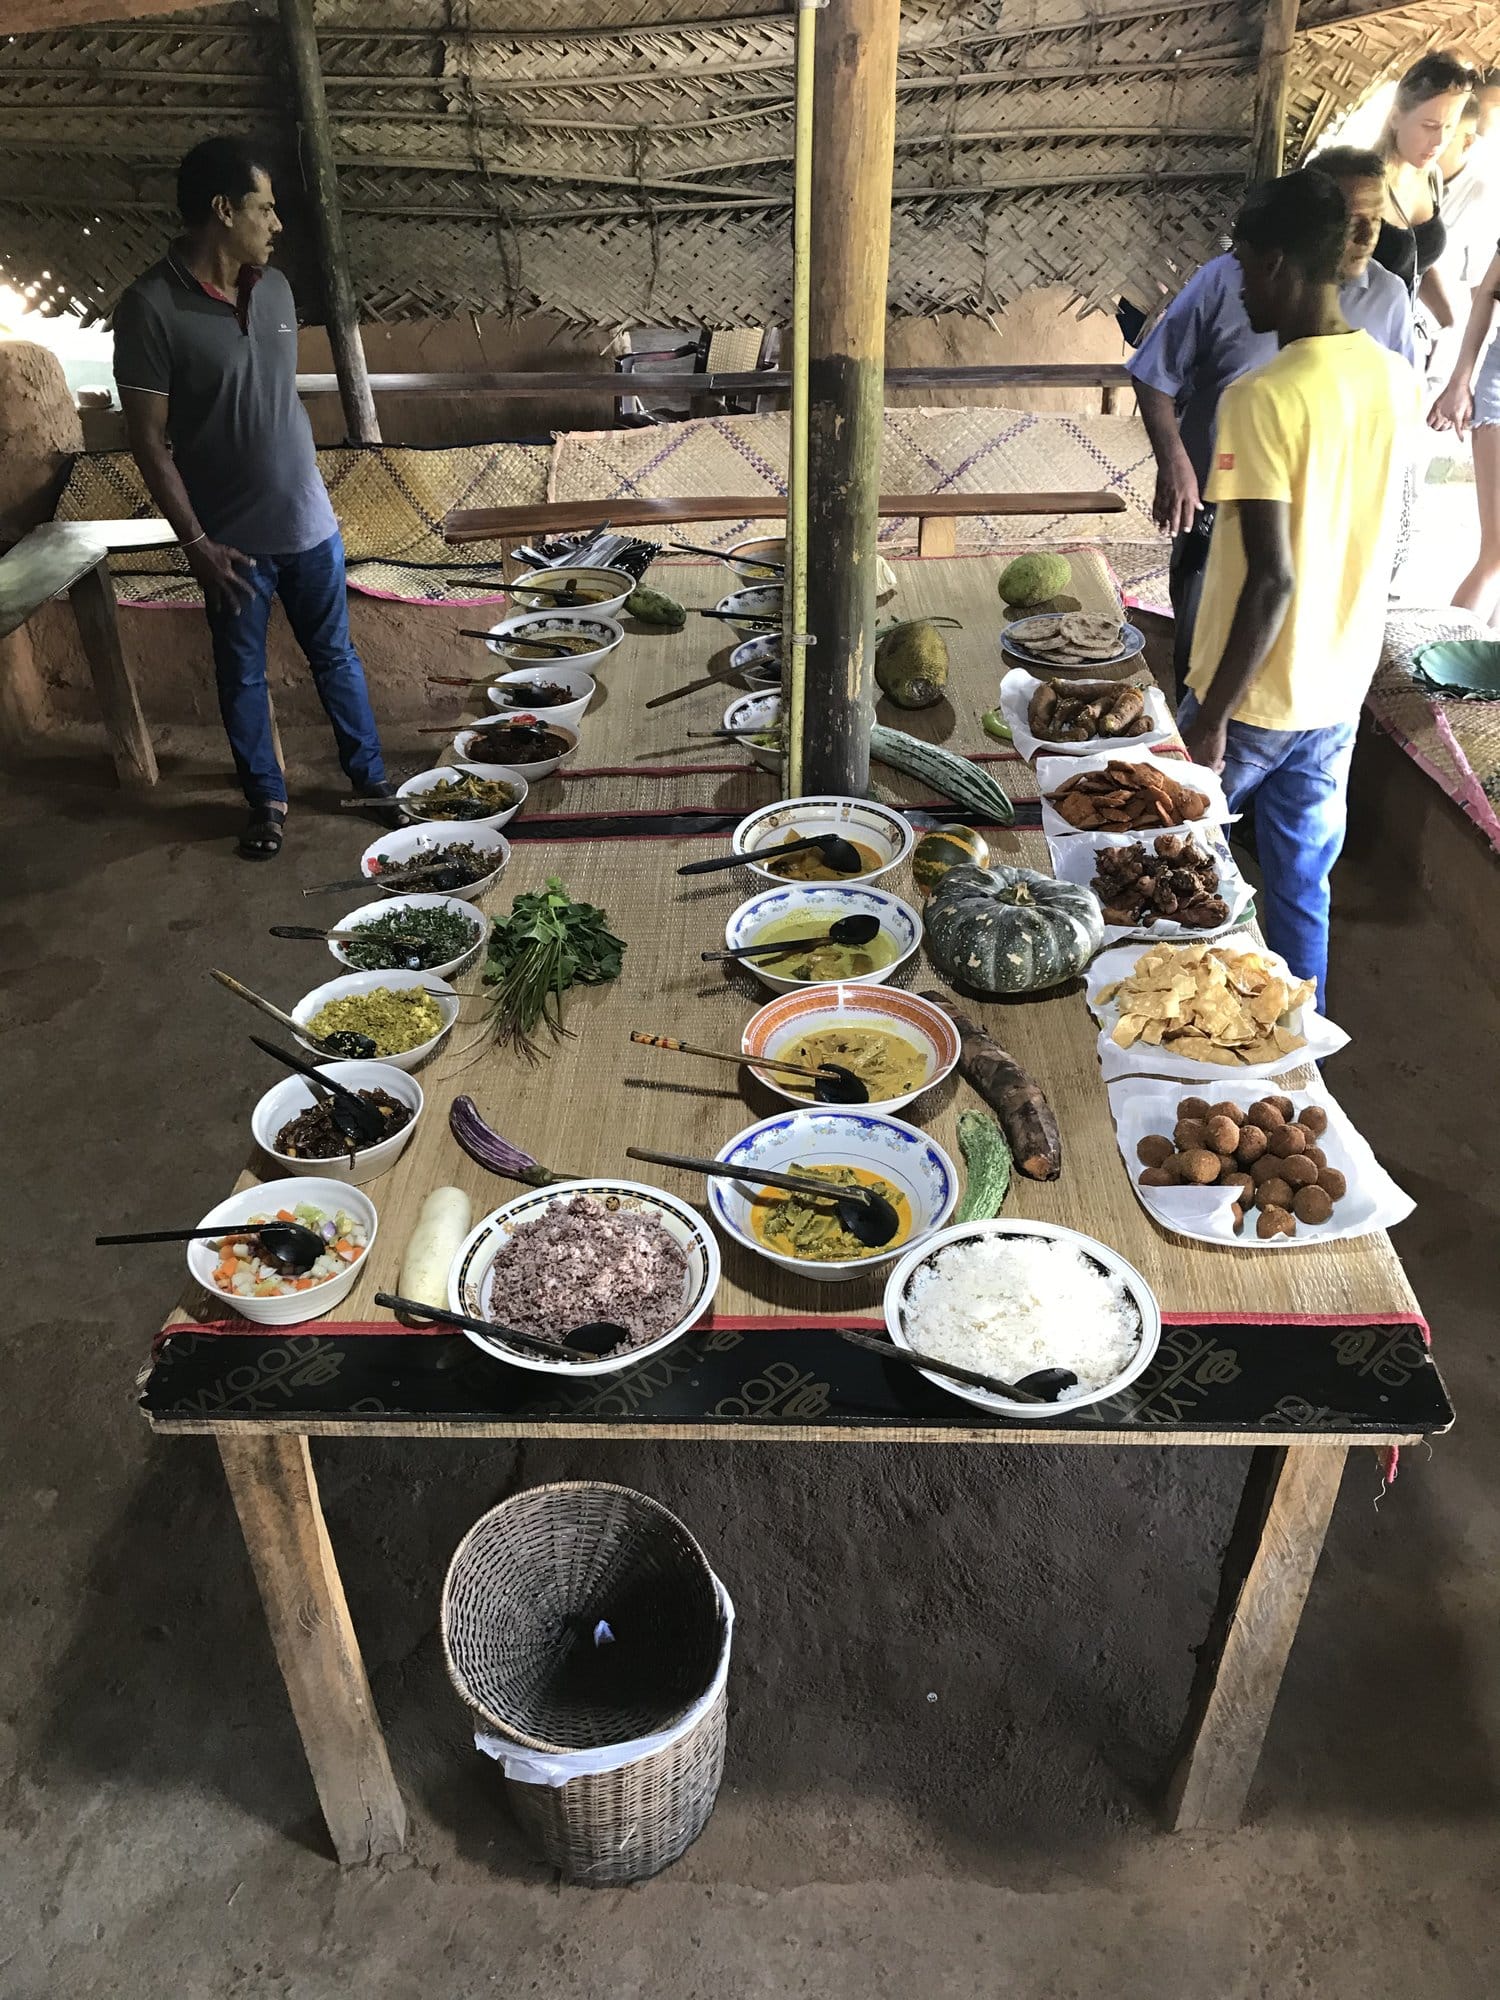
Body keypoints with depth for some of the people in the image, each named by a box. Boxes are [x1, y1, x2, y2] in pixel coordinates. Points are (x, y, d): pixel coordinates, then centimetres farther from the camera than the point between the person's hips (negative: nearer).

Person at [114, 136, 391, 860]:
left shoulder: (274, 289, 2)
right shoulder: (150, 309, -16)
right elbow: (149, 440, -13)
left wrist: (310, 488, 15)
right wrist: (196, 542, -15)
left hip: (309, 522, 5)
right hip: (232, 539, -4)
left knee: (335, 655, 15)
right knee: (242, 676, 10)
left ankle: (369, 775, 30)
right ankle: (267, 801, 25)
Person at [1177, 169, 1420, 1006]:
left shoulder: (1262, 397, -21)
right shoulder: (1398, 379, 2)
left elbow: (1272, 578, -25)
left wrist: (1212, 715, -18)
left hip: (1252, 698, -6)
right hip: (1340, 693, 6)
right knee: (1303, 888, 16)